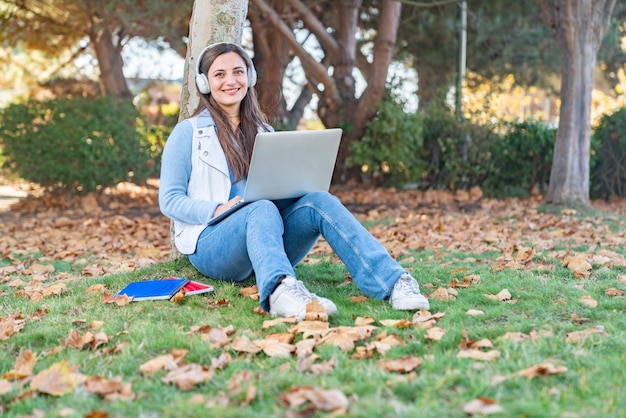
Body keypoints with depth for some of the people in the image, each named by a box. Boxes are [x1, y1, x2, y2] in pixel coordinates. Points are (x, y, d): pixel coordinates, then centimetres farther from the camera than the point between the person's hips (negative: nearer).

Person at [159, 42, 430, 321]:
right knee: (262, 209, -36)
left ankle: (391, 279, -43)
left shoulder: (262, 131, 21)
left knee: (318, 200, -24)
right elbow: (170, 201, 0)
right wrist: (217, 210, -18)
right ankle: (280, 290, -67)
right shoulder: (189, 132, 5)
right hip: (212, 244, -4)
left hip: (269, 236, 4)